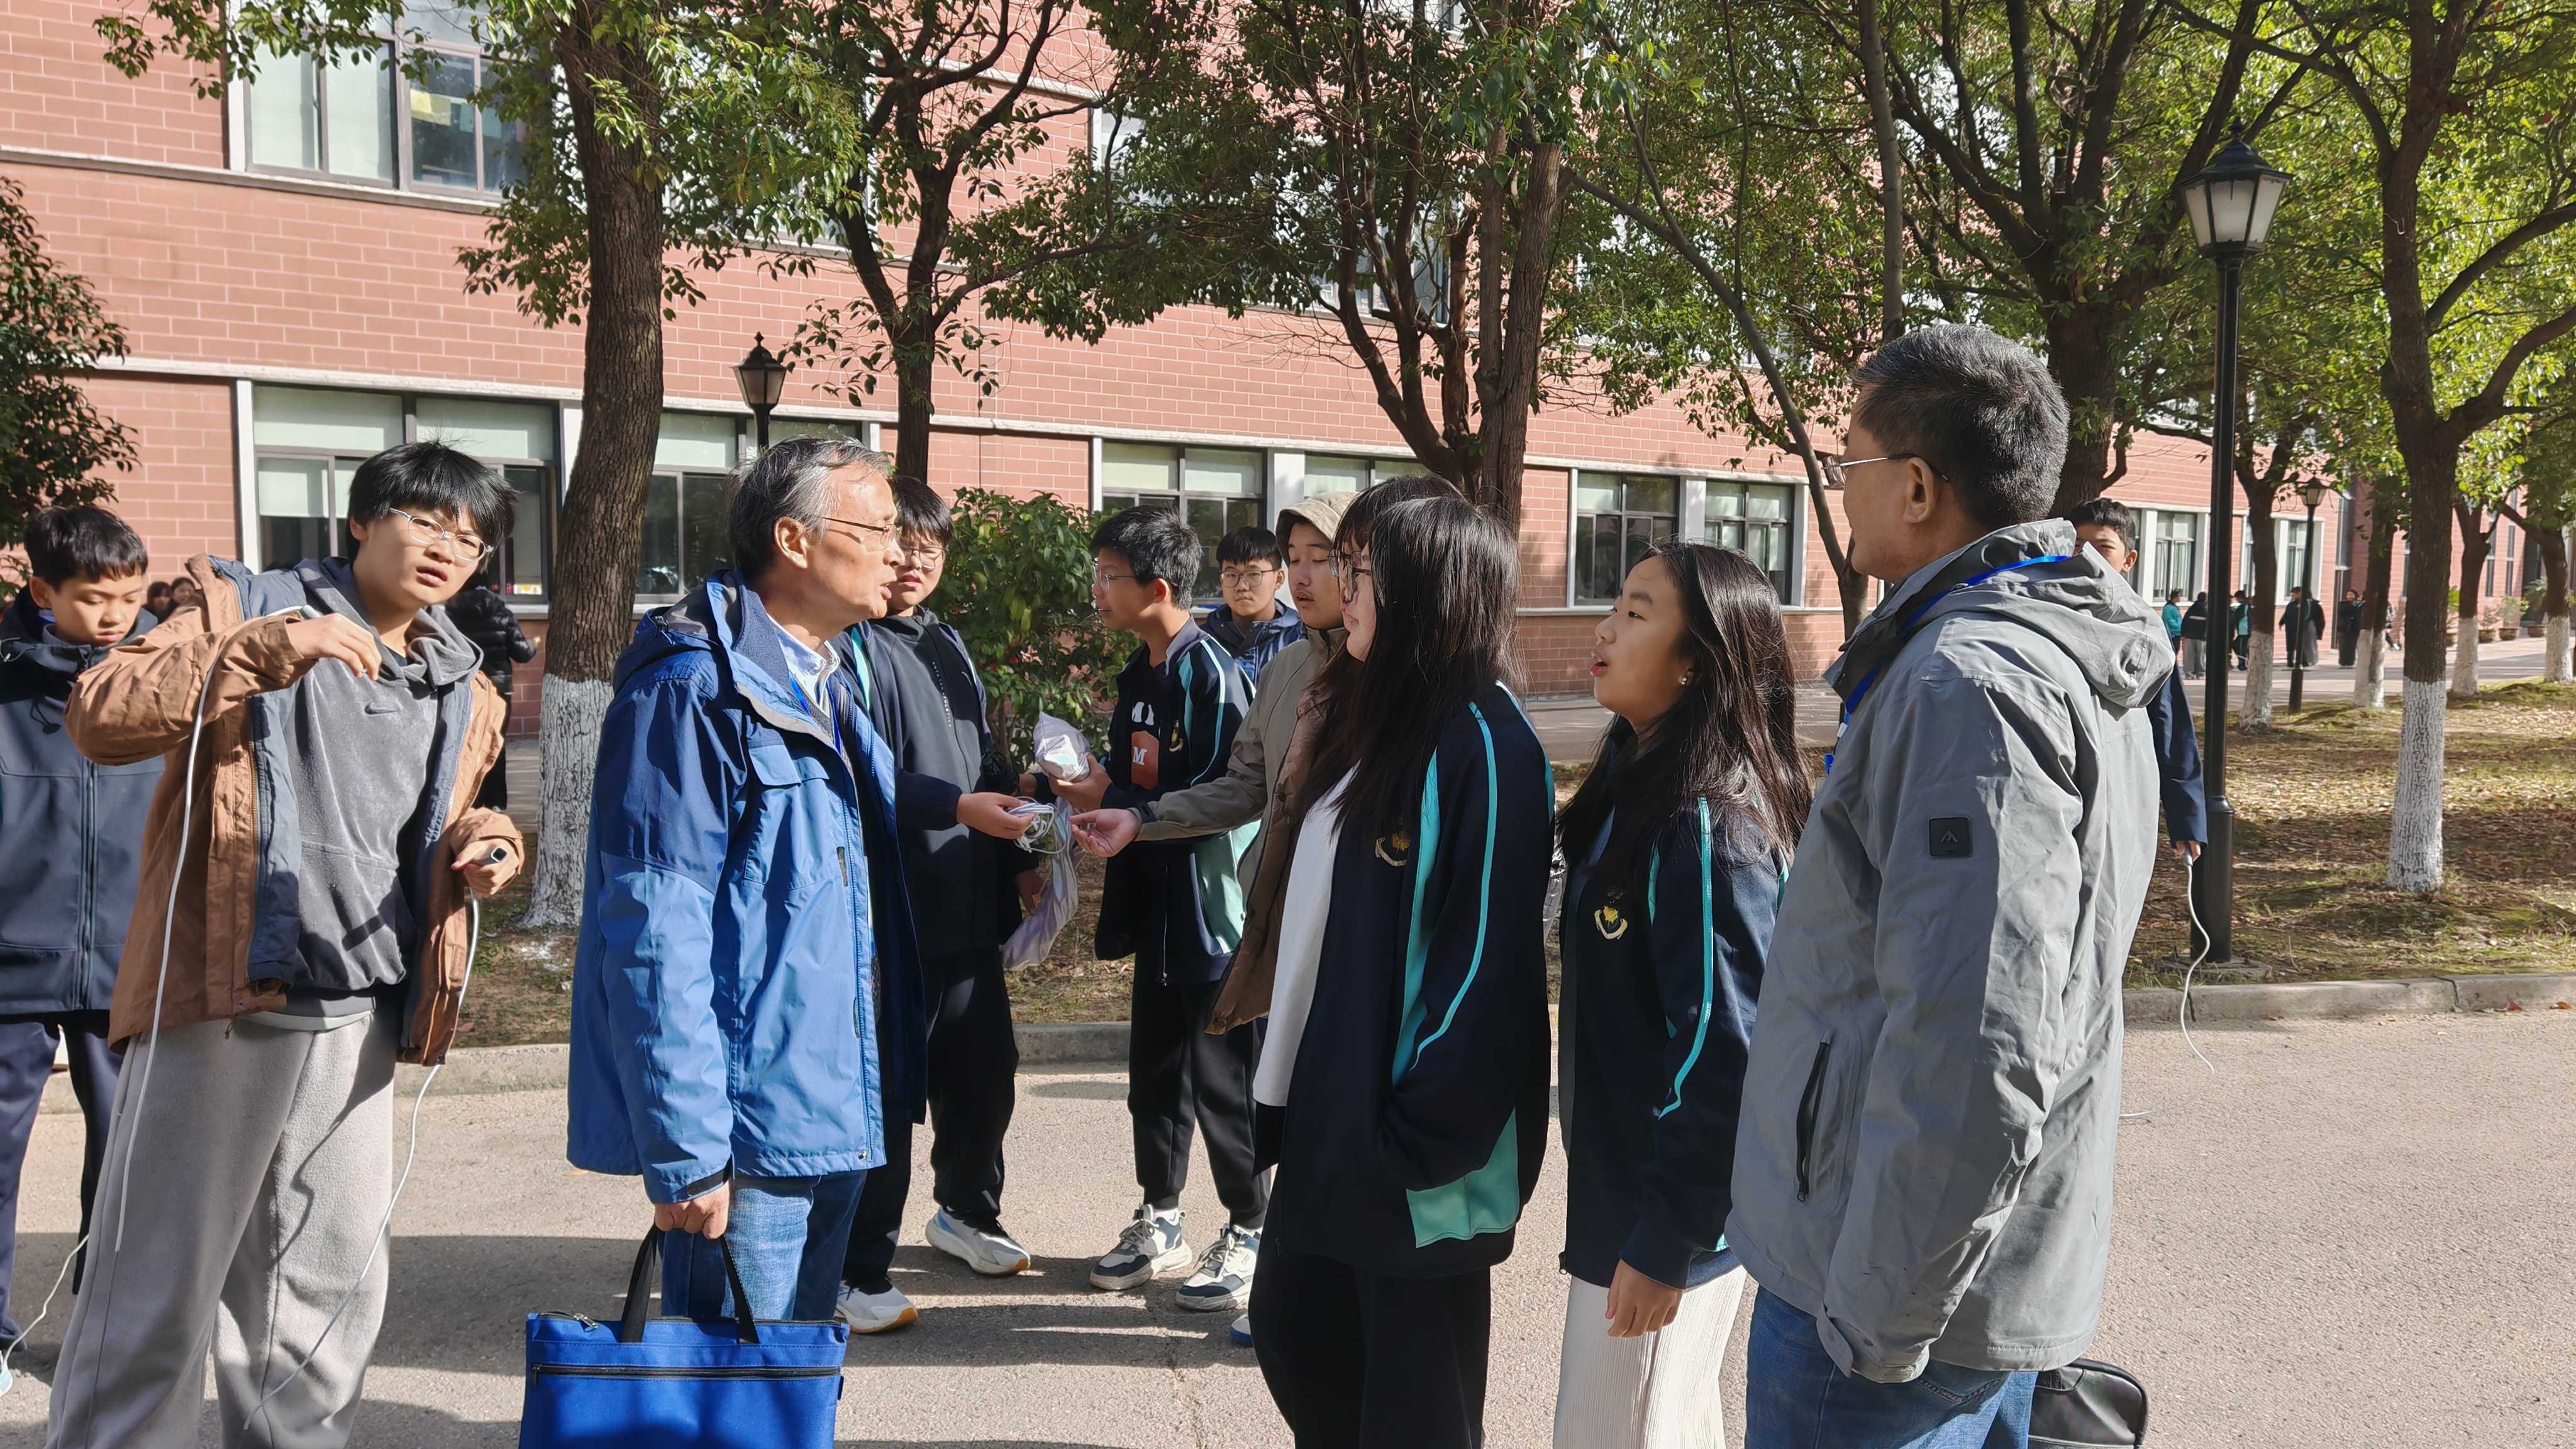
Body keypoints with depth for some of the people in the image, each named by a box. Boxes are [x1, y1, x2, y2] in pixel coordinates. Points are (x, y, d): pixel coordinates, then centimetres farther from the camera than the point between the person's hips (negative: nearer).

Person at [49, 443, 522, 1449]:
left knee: (331, 1289, 13)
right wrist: (263, 651, -22)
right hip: (225, 1000, -5)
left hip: (363, 1021, 6)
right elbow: (98, 716, -11)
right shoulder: (240, 606, 2)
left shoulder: (465, 693, 17)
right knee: (160, 1287, 0)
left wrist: (478, 840, 4)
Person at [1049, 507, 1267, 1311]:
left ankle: (1248, 1236, 16)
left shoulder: (1209, 674, -17)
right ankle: (1160, 1223, 30)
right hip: (1157, 908, 9)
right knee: (1153, 1071, 16)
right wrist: (1098, 782, -1)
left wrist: (1109, 804, -16)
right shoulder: (1140, 672, 11)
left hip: (1212, 910, -9)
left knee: (1220, 1079, 1)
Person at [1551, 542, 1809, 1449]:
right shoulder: (1636, 783, 6)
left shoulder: (1709, 826, -23)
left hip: (1668, 1216, -9)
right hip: (1621, 1184, 9)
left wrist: (1663, 1241, -20)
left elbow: (1722, 1055, -24)